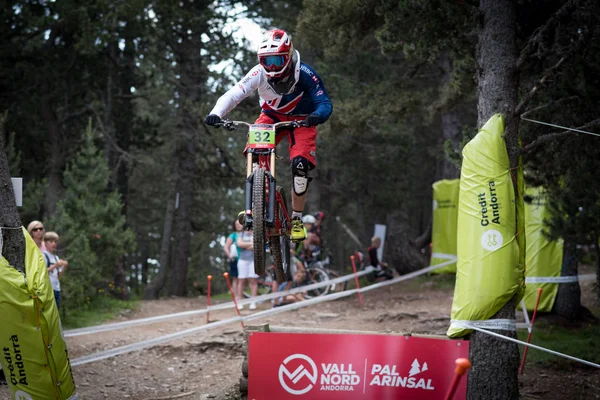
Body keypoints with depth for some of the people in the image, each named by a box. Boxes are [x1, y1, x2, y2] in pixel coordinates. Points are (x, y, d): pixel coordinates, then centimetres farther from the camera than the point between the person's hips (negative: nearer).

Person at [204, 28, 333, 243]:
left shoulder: (304, 74, -29)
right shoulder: (259, 73, -26)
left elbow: (324, 103, -30)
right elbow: (234, 94, -33)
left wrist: (318, 115, -54)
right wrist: (216, 113, -52)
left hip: (301, 120, -2)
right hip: (272, 115, 2)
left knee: (300, 164, -21)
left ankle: (296, 220, -1)